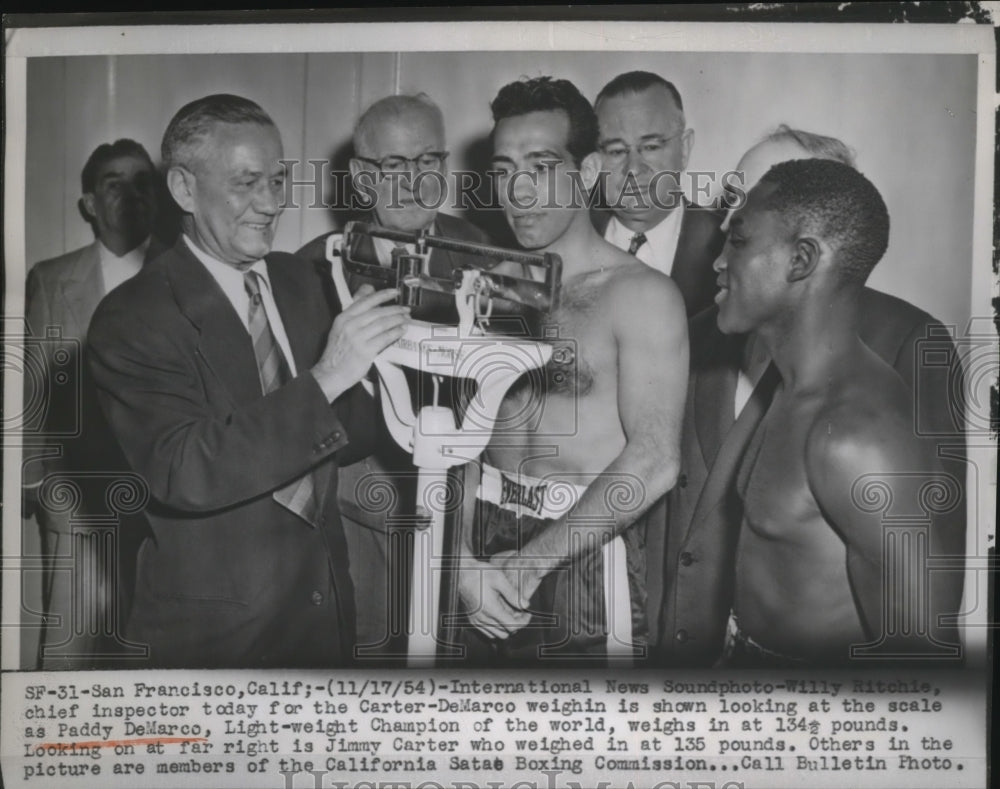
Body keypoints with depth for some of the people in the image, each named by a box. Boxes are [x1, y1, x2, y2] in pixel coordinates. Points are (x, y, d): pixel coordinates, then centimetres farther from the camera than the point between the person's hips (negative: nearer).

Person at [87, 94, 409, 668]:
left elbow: (350, 437, 5)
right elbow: (187, 474, -29)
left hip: (328, 600, 6)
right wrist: (324, 378, -33)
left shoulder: (300, 281, 2)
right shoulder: (132, 320, -16)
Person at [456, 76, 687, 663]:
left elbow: (653, 462, -18)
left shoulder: (640, 294, -9)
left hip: (587, 561, -3)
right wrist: (463, 559, -13)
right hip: (486, 538, 4)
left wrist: (530, 560, -17)